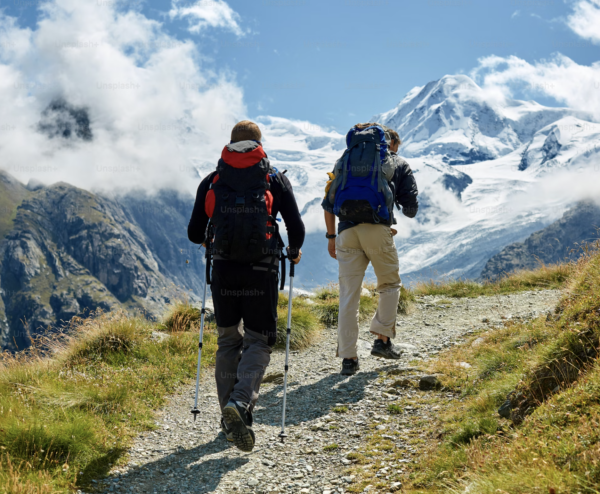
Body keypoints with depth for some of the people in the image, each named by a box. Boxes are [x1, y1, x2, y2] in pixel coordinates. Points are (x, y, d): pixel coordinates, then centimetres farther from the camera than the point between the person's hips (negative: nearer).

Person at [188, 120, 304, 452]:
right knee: (258, 341, 7)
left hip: (224, 271, 2)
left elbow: (195, 234, 8)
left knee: (228, 342, 16)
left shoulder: (211, 181, 8)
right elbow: (296, 230, 0)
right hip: (261, 272, -2)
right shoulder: (275, 179, 5)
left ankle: (231, 421, 14)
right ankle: (240, 401, -19)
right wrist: (294, 252, 22)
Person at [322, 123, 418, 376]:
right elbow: (411, 209, 15)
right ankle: (382, 340, 11)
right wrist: (405, 208, 39)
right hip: (377, 229, -3)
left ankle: (348, 357, 5)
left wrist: (331, 236, 23)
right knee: (390, 285, 18)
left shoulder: (346, 158, 25)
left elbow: (328, 202, 18)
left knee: (348, 295, 5)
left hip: (347, 231, 3)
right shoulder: (398, 164, 16)